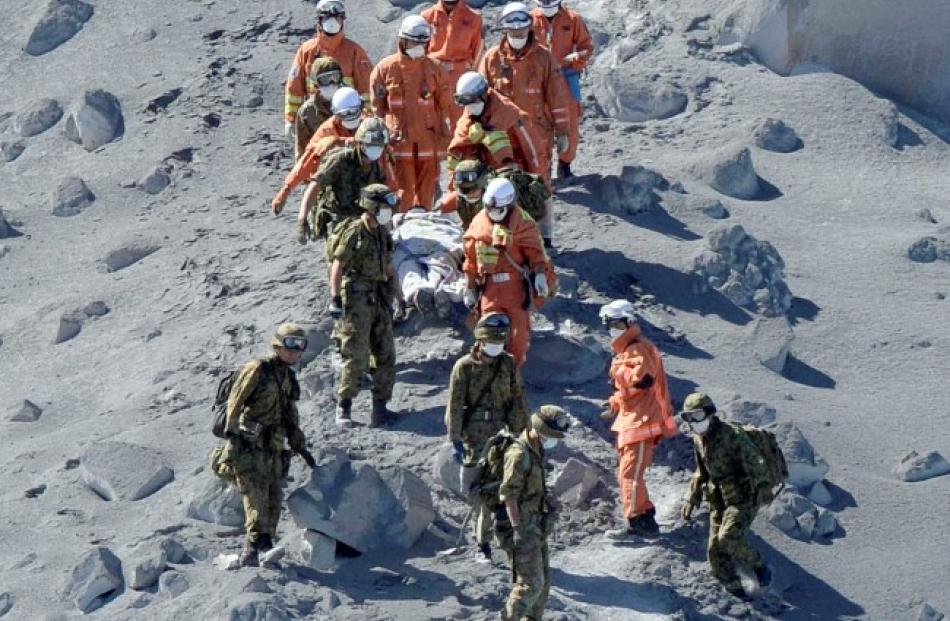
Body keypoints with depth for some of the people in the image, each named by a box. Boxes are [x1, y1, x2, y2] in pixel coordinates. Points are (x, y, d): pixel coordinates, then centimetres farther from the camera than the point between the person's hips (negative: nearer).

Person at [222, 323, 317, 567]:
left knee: (274, 498, 6)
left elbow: (291, 417, 29)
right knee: (256, 492, -18)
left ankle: (265, 544, 16)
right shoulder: (257, 369, -4)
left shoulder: (288, 379, 20)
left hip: (272, 448, 8)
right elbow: (235, 401, -11)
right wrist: (232, 432, -19)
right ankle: (253, 544, -25)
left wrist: (300, 447, 28)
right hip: (248, 444, -8)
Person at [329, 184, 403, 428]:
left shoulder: (383, 233, 12)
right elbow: (337, 266, -13)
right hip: (356, 299, -8)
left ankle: (380, 406, 14)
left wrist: (400, 298, 21)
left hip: (379, 299, 8)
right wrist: (335, 298, -20)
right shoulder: (353, 232, -11)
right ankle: (344, 407, 1)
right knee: (355, 356, -8)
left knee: (385, 353, 7)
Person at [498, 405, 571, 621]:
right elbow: (508, 494, -22)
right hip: (523, 528, -10)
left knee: (543, 580, 14)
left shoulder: (537, 452, 11)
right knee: (530, 583, -11)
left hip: (536, 527, 10)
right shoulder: (519, 454, -19)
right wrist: (517, 529, -25)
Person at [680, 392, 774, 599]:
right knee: (715, 548, 2)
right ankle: (733, 588, 16)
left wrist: (763, 485, -38)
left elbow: (754, 461, -26)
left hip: (743, 499, -8)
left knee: (728, 538, -23)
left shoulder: (732, 436, -19)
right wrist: (691, 499, 21)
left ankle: (759, 566, 0)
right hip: (719, 501, 8)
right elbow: (701, 472, 22)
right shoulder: (699, 440, 7)